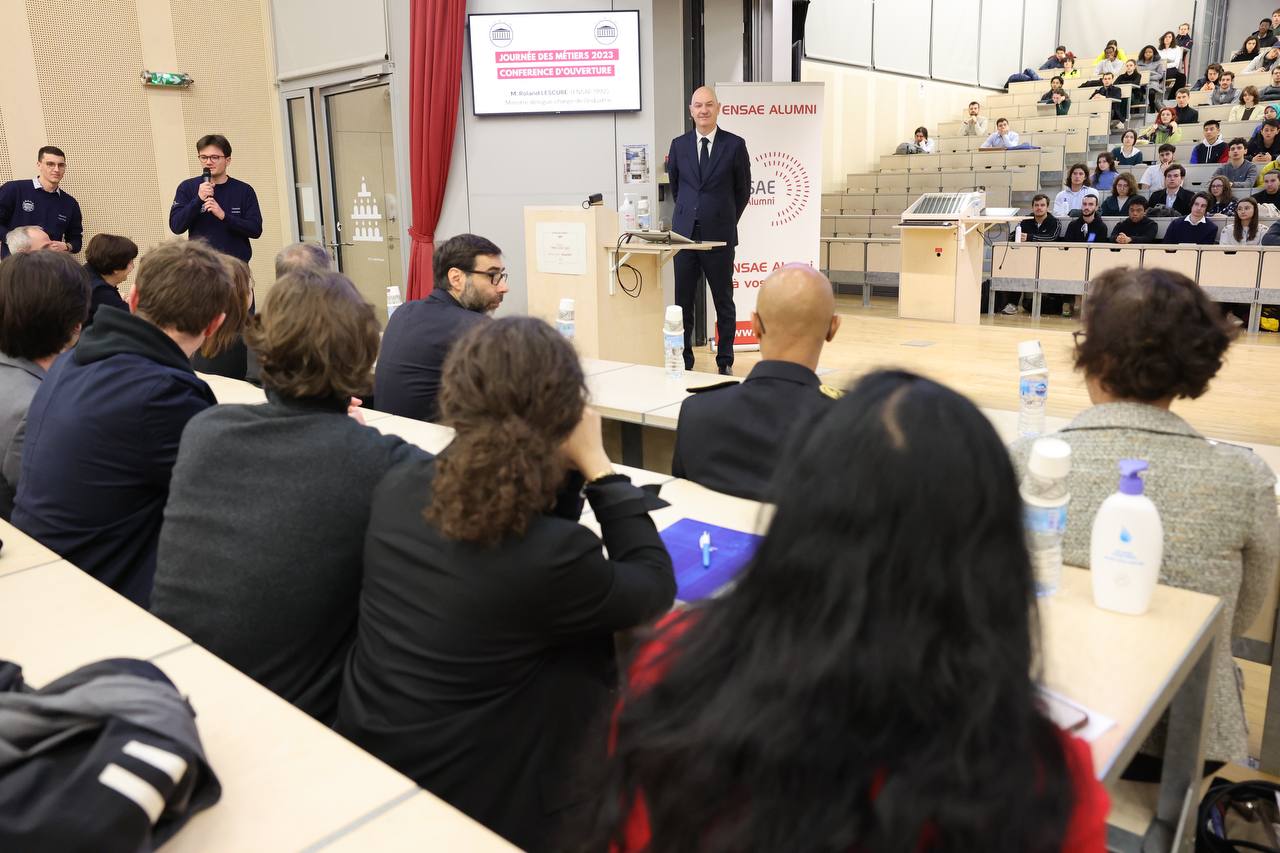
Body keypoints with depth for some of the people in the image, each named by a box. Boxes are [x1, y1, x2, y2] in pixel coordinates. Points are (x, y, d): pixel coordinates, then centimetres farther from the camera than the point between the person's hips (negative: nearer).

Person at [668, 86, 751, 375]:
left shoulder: (735, 145, -1)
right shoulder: (679, 145, 6)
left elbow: (743, 190, 8)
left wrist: (726, 220, 11)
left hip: (719, 233, -2)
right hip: (685, 232, 2)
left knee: (723, 302, 6)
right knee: (683, 300, 5)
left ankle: (725, 362, 16)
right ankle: (684, 360, 15)